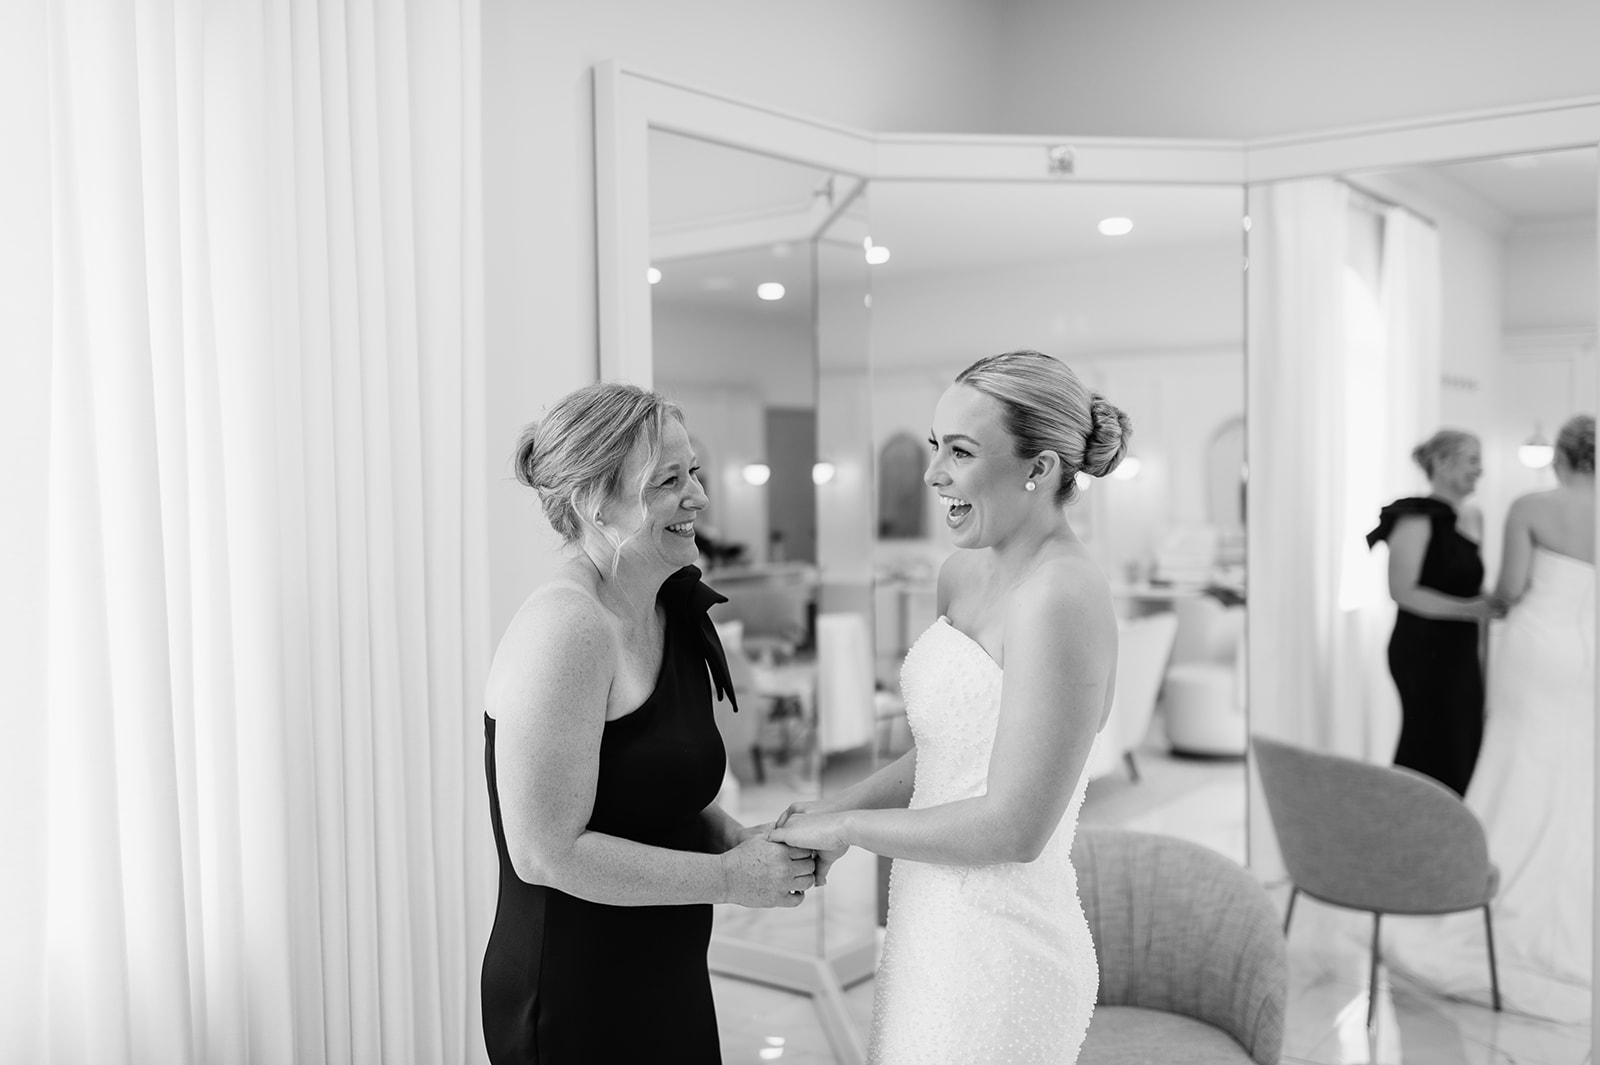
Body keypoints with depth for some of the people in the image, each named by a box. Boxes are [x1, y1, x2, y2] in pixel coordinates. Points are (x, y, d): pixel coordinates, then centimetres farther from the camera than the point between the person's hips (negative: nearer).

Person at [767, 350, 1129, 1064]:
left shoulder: (1063, 600, -22)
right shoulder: (962, 574, 5)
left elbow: (1014, 829, -22)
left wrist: (845, 824, -12)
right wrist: (837, 808, 2)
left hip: (999, 956, -8)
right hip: (937, 930, 8)